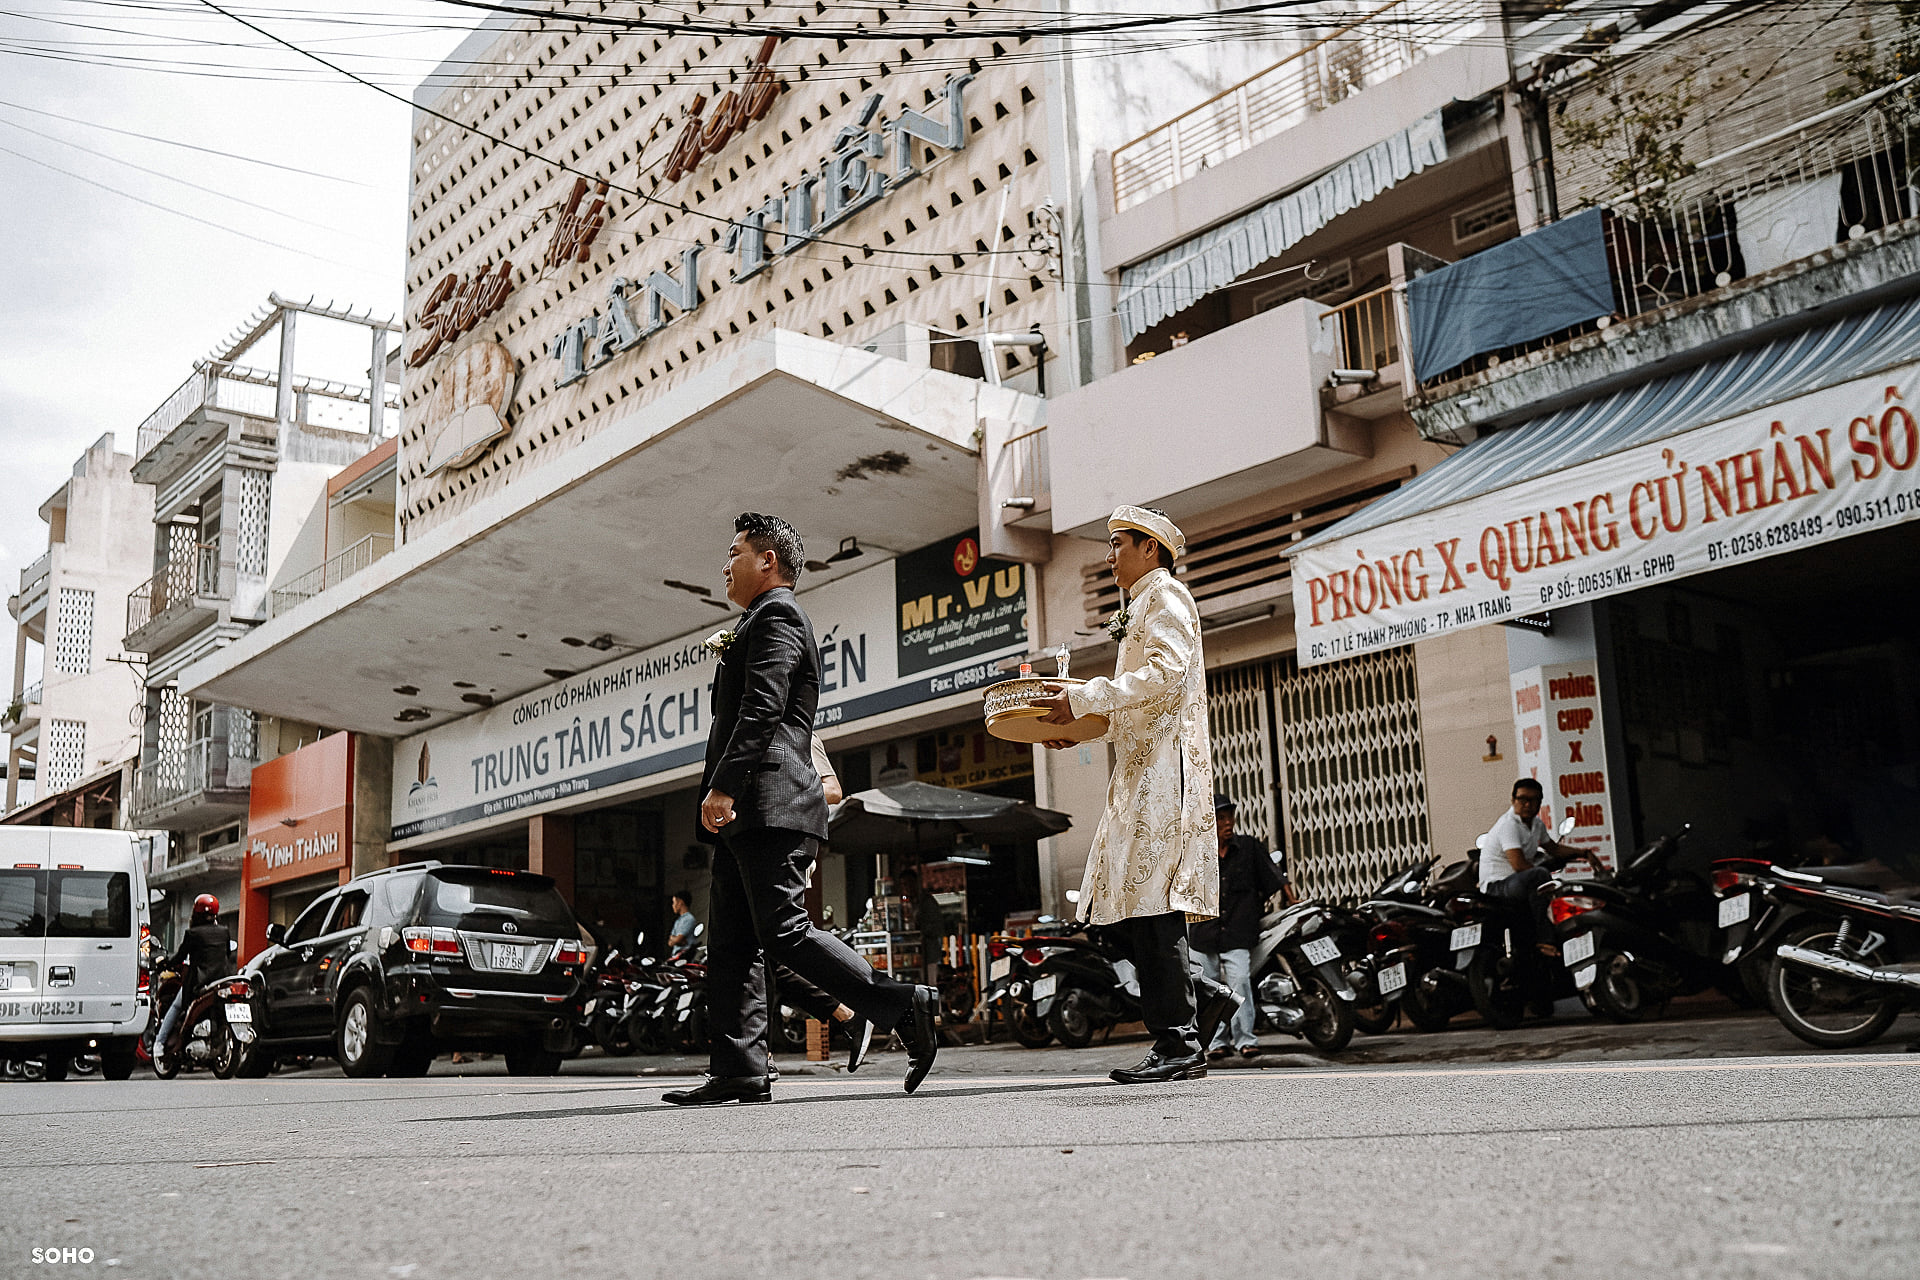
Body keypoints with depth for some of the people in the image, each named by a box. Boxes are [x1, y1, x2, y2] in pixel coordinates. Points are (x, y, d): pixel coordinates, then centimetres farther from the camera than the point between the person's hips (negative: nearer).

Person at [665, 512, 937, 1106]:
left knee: (784, 932, -14)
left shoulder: (777, 616, -5)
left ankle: (905, 1006, -8)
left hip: (767, 804, -11)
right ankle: (738, 1072, 6)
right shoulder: (769, 621, 28)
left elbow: (762, 708, -19)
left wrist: (723, 786, -23)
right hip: (747, 813, 11)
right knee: (729, 945, 6)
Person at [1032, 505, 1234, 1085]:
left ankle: (1178, 1044, -10)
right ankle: (1200, 995, 12)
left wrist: (1083, 698, -19)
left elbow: (1167, 672, -19)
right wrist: (1081, 728, 14)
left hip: (1163, 770, -10)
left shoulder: (1166, 596, -2)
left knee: (1150, 901, -13)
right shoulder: (1140, 607, 28)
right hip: (1140, 774, 10)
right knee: (1118, 906, 6)